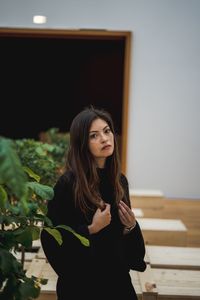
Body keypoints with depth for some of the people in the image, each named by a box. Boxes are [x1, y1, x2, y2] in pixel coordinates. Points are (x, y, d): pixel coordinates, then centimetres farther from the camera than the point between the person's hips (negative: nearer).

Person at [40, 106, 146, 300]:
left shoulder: (120, 180, 0)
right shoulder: (68, 183, -17)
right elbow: (51, 236, -14)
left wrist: (131, 226, -8)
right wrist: (91, 229, -22)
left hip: (117, 276, 5)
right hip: (81, 280, -5)